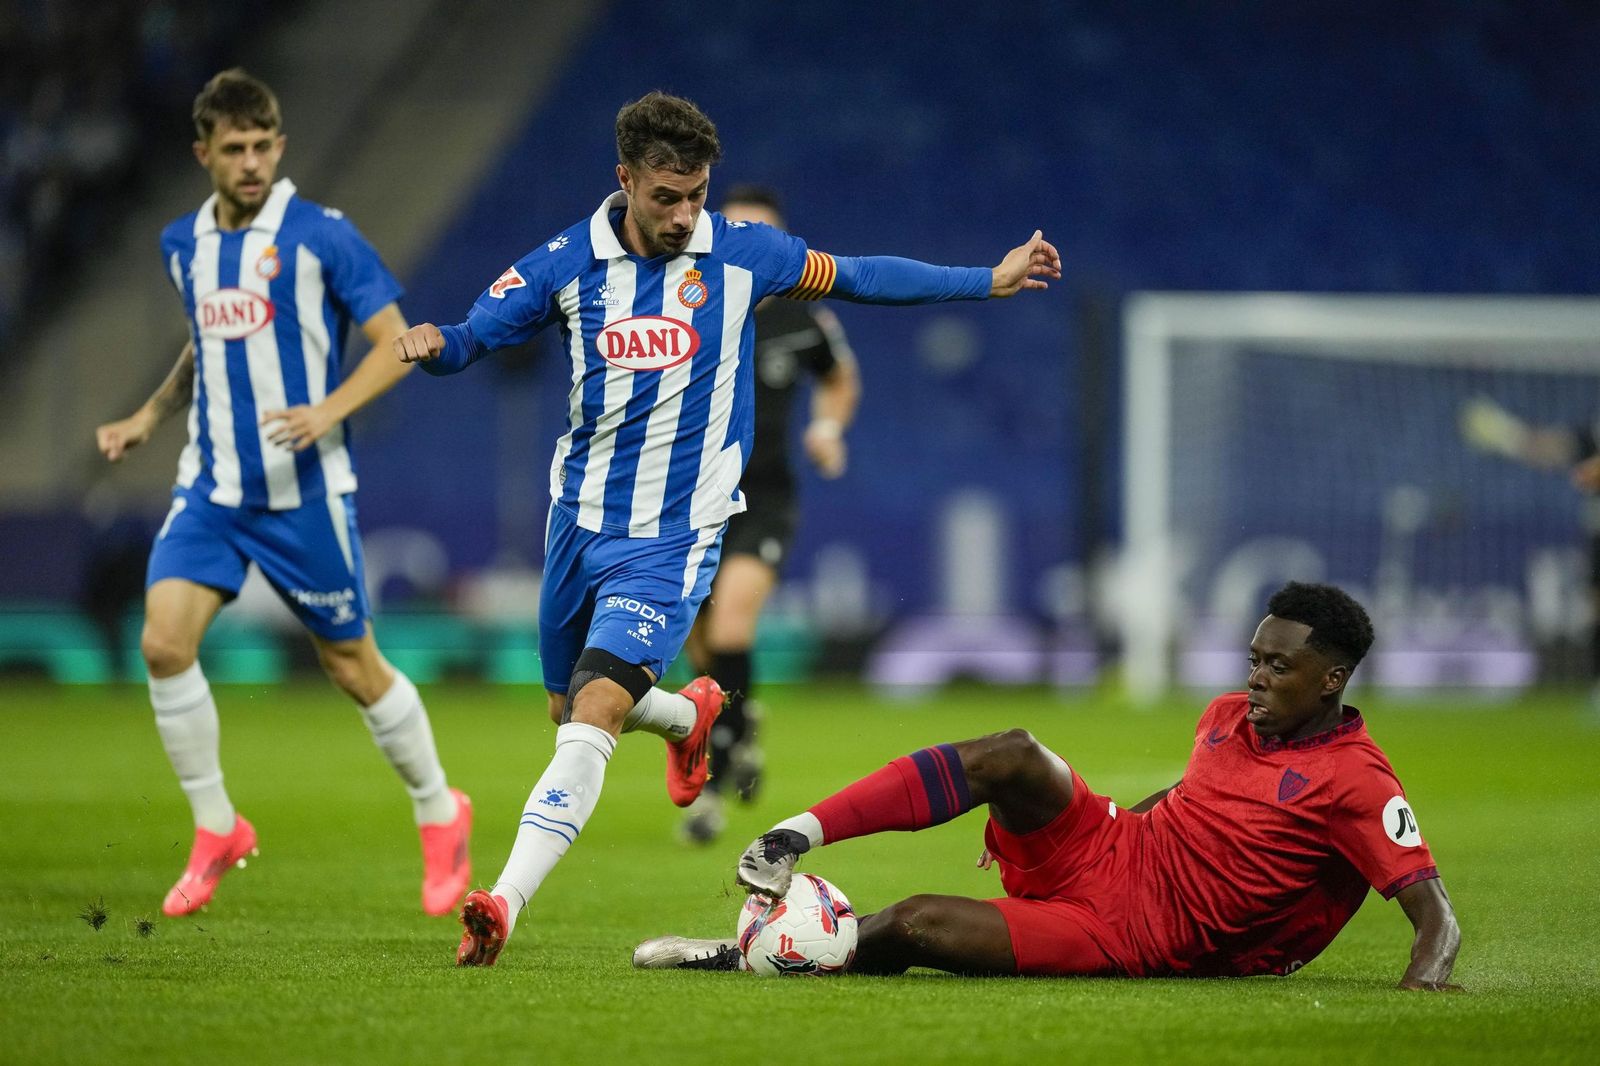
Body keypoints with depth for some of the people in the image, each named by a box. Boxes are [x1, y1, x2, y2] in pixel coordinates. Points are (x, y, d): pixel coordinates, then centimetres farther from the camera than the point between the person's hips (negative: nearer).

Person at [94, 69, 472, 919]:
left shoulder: (320, 235, -9)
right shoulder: (183, 244, 8)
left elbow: (397, 343, -8)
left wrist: (329, 410, -22)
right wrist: (147, 417, 12)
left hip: (304, 491, -4)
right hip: (210, 487, 4)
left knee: (352, 665, 4)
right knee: (164, 641, -14)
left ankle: (440, 814, 27)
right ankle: (216, 832, 2)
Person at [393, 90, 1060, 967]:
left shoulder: (740, 254, -6)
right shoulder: (567, 263, -5)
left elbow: (854, 277, 8)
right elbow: (473, 336, -2)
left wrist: (992, 279, 10)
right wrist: (431, 344, -28)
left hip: (673, 539, -3)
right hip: (581, 522, 4)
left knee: (595, 713, -20)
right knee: (569, 709, 18)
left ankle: (504, 901, -25)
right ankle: (691, 715, 51)